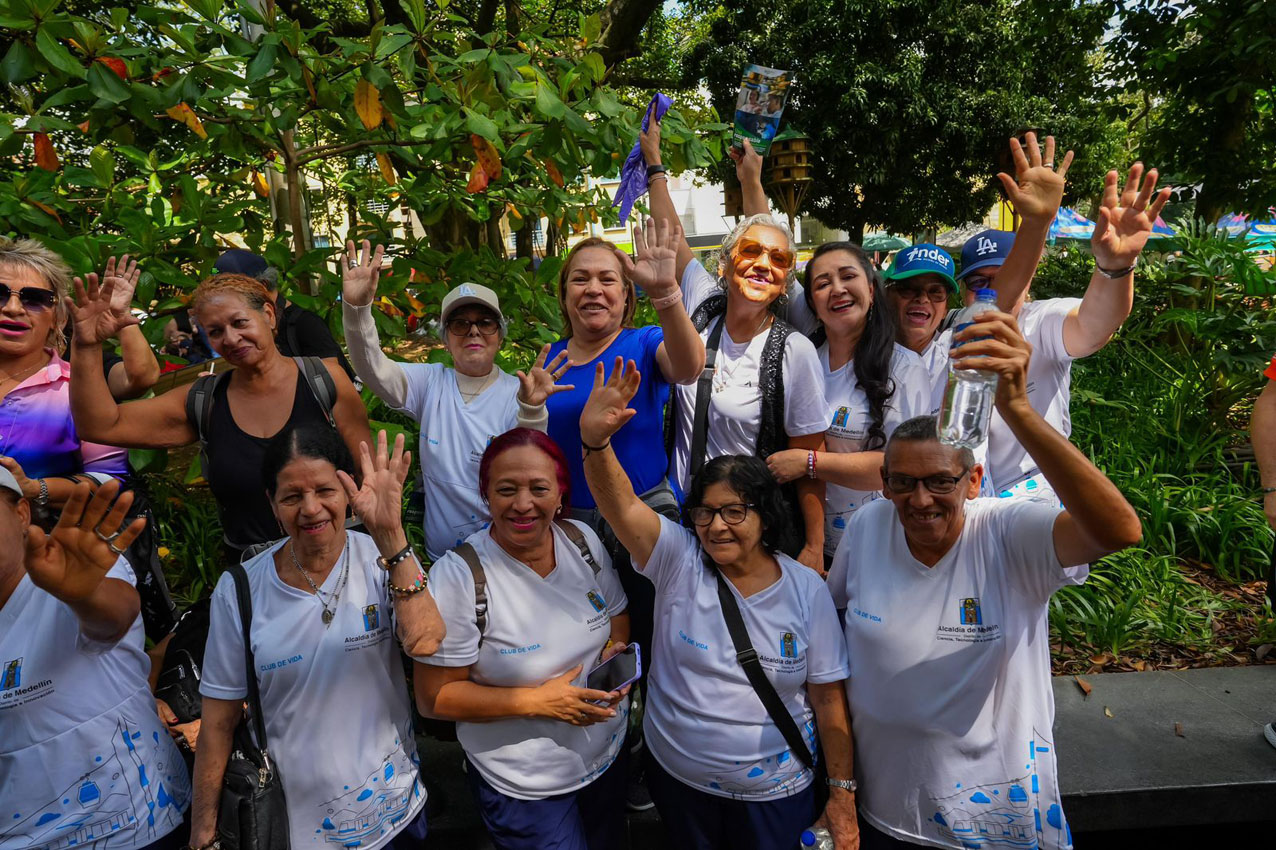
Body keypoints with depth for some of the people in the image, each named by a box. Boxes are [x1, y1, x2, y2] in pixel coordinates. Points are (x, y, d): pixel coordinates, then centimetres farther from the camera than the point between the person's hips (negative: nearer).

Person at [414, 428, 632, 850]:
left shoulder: (583, 539, -10)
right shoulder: (458, 575, -24)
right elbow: (433, 698, -19)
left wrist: (615, 650, -17)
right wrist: (537, 701, -26)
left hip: (609, 754, 5)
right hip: (523, 787, -5)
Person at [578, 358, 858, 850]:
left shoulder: (806, 591, -12)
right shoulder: (678, 561, -13)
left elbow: (829, 700, -7)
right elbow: (621, 505, -30)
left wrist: (842, 796, -4)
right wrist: (595, 439, -48)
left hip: (775, 791, -1)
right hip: (677, 777, 1)